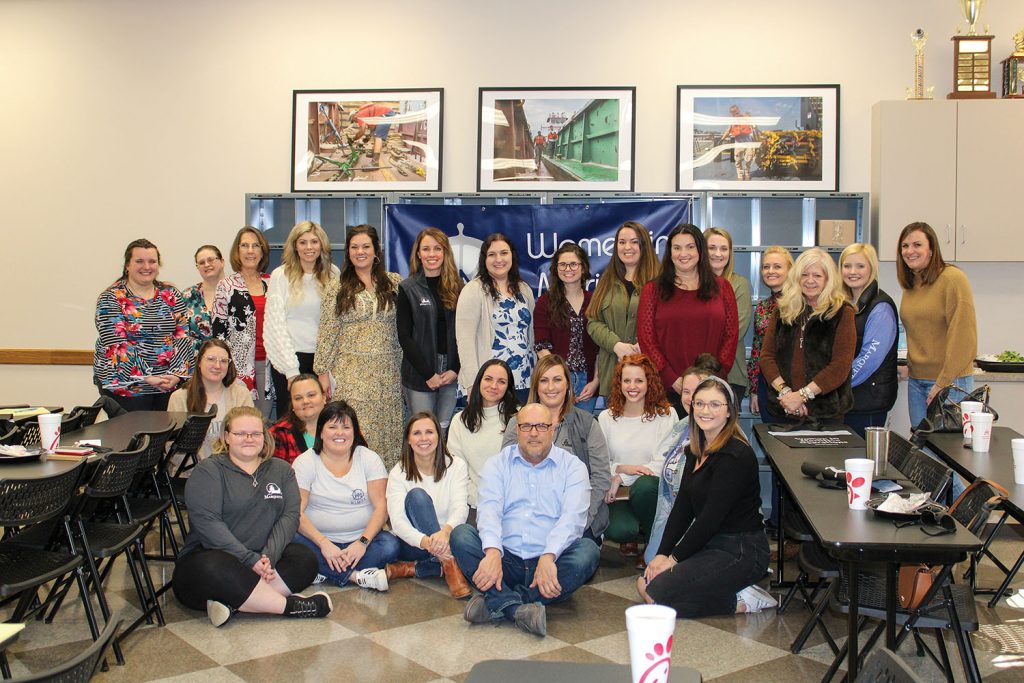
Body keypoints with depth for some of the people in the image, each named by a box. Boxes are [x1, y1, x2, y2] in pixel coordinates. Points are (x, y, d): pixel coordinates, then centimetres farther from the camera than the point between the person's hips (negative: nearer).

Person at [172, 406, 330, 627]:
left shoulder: (281, 470, 14)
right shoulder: (207, 471, 0)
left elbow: (290, 516, 1)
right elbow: (208, 523, -14)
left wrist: (269, 556, -18)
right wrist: (251, 560, -21)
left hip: (261, 561, 4)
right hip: (208, 557, -4)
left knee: (305, 559, -22)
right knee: (216, 568, -37)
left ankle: (234, 603, -31)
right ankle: (291, 606, -26)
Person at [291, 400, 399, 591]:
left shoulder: (369, 459, 2)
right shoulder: (305, 462, -1)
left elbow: (381, 506, -5)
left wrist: (363, 542, -19)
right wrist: (324, 544, -22)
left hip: (361, 539, 1)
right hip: (319, 540, -1)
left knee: (390, 546, -28)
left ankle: (324, 572, -22)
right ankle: (358, 575, -27)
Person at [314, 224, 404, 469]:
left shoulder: (394, 283, 9)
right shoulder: (335, 288, 5)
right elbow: (327, 334, 4)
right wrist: (322, 372, 0)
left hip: (387, 372, 2)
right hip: (350, 372, -2)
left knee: (386, 432, 2)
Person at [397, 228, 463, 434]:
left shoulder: (457, 287, 9)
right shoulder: (407, 289, 2)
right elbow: (404, 336, -4)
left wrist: (455, 369, -7)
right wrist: (428, 374, -10)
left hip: (451, 372, 3)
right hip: (419, 374, -2)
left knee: (444, 430, 4)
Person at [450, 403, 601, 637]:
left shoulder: (572, 466, 7)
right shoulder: (498, 464, 12)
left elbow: (572, 517, -9)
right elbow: (489, 509, -6)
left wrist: (549, 557, -27)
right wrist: (492, 553, -26)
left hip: (550, 562, -1)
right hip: (506, 559, 1)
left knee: (587, 550, -29)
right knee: (461, 535, -21)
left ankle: (495, 603, -29)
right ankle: (517, 608, -37)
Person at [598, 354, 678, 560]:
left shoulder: (666, 415, 0)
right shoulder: (606, 418, 7)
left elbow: (662, 464, -8)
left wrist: (621, 478, -13)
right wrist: (621, 468, -19)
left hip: (651, 491, -1)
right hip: (618, 496, 1)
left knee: (644, 485, -37)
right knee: (616, 530, -31)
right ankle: (631, 535, 10)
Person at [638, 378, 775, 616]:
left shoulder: (736, 455, -19)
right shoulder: (696, 451, 10)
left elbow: (711, 516, -20)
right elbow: (682, 507, 7)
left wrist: (674, 558, -14)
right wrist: (662, 553, -3)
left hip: (741, 551, -9)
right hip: (710, 544, 9)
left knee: (658, 595, -17)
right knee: (645, 583, 1)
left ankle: (740, 602, -4)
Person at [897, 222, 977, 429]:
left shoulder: (952, 279, -12)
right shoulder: (910, 284, 12)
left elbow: (963, 337, -16)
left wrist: (943, 382, -16)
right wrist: (911, 366, 9)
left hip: (950, 382, -7)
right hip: (916, 381, 7)